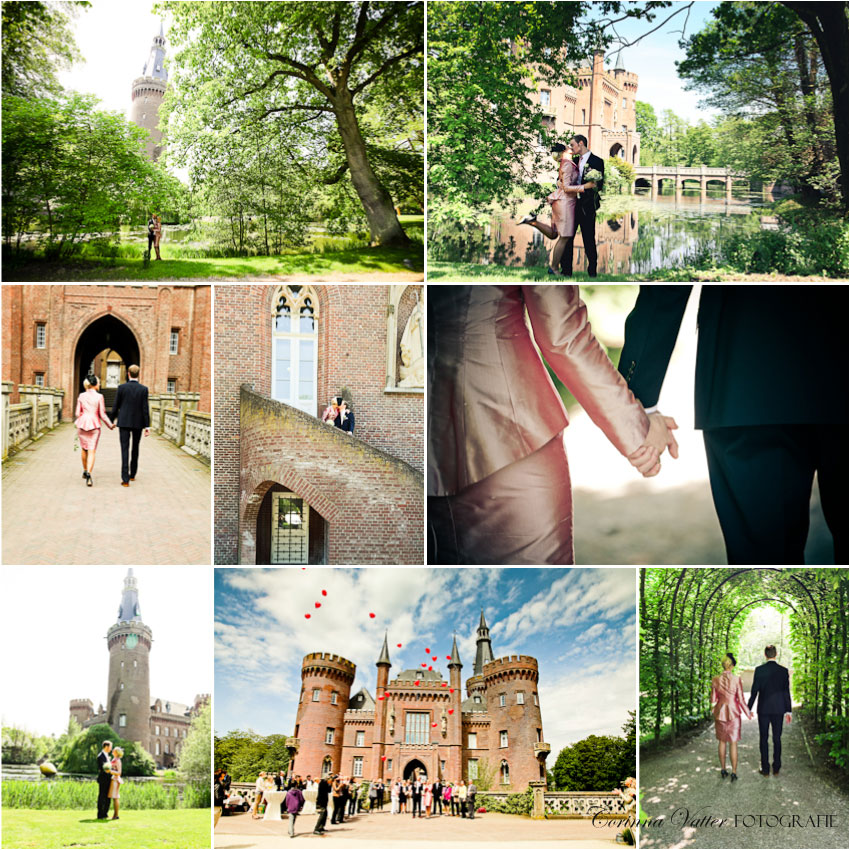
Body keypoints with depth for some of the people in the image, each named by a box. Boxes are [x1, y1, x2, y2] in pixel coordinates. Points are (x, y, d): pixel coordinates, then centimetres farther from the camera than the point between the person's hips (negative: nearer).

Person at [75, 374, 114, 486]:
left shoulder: (81, 396, 2)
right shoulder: (99, 397, -7)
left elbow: (78, 413, 5)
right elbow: (102, 414, -5)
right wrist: (110, 425, 8)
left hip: (82, 423, 3)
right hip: (94, 425, -3)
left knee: (84, 448, 22)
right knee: (92, 451, -4)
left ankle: (85, 471, 33)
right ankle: (88, 473, -21)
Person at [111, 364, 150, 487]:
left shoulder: (122, 388, -5)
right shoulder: (143, 389, -6)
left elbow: (115, 406, 0)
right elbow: (145, 408, -8)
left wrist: (113, 419, 16)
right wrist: (147, 426, -5)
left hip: (124, 422, -1)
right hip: (138, 423, 1)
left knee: (125, 450, -4)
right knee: (135, 449, 19)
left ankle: (125, 479, -12)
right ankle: (132, 474, 31)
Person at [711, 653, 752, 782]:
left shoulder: (715, 680, -6)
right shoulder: (737, 679, -14)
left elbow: (713, 700, 1)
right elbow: (741, 699, -9)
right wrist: (748, 713, 5)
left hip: (720, 712, 2)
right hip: (733, 713, -2)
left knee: (721, 741, 15)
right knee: (733, 743, 4)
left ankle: (723, 770, 20)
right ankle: (734, 773, 4)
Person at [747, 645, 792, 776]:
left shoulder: (759, 670, -9)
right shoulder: (783, 670, -3)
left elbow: (754, 691, -7)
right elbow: (786, 692, -1)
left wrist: (749, 708, 2)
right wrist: (788, 711, 6)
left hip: (763, 709, -2)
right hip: (778, 709, 2)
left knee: (763, 739, 6)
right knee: (777, 739, 10)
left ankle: (765, 769, 7)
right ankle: (776, 769, 14)